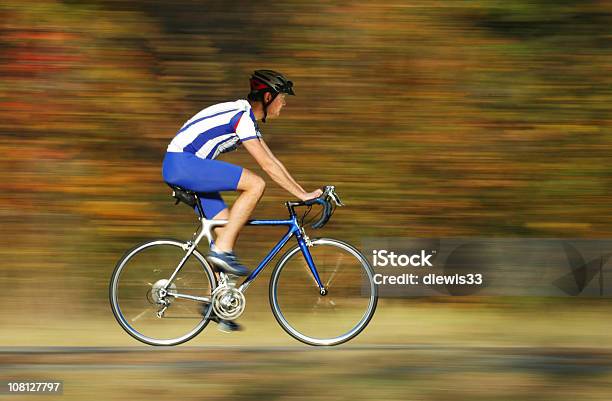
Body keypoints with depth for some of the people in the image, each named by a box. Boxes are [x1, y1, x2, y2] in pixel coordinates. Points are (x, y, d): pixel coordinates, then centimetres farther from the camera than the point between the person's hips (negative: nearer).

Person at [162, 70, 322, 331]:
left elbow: (272, 160, 20)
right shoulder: (242, 116, -15)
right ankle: (221, 250, -14)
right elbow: (267, 165, -18)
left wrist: (303, 192, 16)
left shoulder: (247, 117, 16)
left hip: (182, 168, 10)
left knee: (228, 228, 7)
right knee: (255, 184, -19)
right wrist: (302, 194, -15)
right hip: (182, 163, -10)